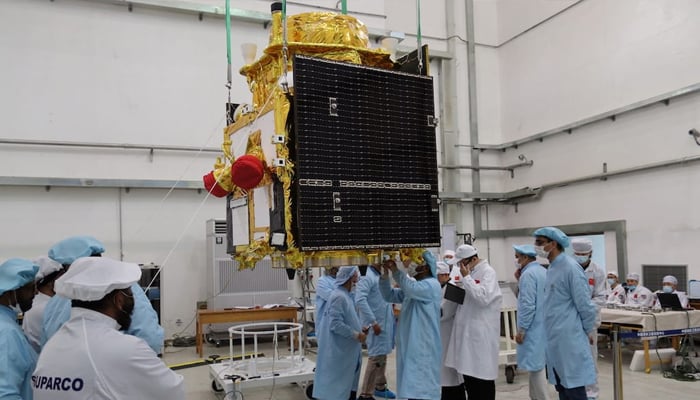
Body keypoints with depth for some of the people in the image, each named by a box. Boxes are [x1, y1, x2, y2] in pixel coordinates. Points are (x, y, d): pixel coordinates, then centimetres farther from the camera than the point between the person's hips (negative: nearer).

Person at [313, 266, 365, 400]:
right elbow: (335, 324, -26)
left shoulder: (345, 295, 10)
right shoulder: (339, 297, -21)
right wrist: (356, 335, -19)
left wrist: (359, 329, 7)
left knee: (347, 382, 18)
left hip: (345, 349, 10)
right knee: (336, 384, 1)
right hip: (338, 350, -10)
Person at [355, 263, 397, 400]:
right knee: (376, 358, -6)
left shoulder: (380, 277, 11)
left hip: (385, 323, 9)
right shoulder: (367, 278, -17)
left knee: (382, 356, 19)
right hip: (376, 324, -9)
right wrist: (373, 321, -26)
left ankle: (380, 386, 34)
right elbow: (360, 300, -27)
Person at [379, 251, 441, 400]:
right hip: (409, 346, 9)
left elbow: (411, 289, -32)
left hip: (423, 348, -9)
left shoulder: (432, 285, -13)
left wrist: (395, 270, -25)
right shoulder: (413, 285, 15)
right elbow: (389, 295, 13)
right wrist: (385, 274, -1)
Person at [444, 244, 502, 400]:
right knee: (468, 369, 12)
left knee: (482, 372, 0)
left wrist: (466, 278, -18)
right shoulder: (470, 272, 14)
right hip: (467, 329, 8)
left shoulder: (488, 272, -10)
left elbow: (483, 298, -22)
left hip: (482, 332, -8)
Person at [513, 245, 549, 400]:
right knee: (537, 364, 17)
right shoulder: (544, 271, 12)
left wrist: (521, 330, -16)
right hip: (542, 326, 10)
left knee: (535, 366, -4)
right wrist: (520, 282, 10)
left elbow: (528, 305, -22)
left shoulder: (528, 274, -17)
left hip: (532, 327, -10)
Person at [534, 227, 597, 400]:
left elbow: (585, 304, -13)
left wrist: (589, 331, -5)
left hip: (569, 340, -9)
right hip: (555, 340, 9)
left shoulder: (570, 267, -15)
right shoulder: (552, 268, 12)